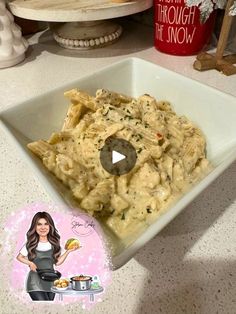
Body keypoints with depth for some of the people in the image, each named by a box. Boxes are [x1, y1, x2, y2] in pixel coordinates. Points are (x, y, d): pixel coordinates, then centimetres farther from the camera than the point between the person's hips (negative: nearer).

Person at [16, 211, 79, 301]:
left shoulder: (54, 243, 0)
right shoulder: (30, 244, -8)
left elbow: (57, 262, 3)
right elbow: (19, 257, 5)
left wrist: (68, 251, -6)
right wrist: (30, 263, -12)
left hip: (51, 281, 3)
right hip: (36, 283, -3)